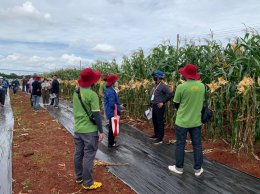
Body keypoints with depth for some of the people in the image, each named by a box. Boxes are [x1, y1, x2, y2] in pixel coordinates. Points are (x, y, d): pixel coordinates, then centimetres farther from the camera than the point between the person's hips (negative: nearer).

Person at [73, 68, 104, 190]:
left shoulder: (76, 92, 5)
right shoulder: (92, 94, -19)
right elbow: (96, 114, -19)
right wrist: (101, 131, -12)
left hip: (78, 129, 8)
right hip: (90, 130, -8)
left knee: (78, 153, 17)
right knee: (89, 156, 2)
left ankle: (79, 177, 33)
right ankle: (88, 183, 13)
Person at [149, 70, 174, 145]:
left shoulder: (163, 86, -15)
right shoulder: (155, 85, 11)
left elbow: (171, 94, -22)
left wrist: (163, 102, -19)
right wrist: (152, 104, 14)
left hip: (159, 107, -9)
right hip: (154, 106, 9)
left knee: (160, 122, -1)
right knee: (154, 121, 18)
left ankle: (160, 138, 7)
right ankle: (156, 135, 34)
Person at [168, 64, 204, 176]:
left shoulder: (181, 87, -17)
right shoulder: (202, 86, -4)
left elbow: (176, 104, -4)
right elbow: (201, 102, 10)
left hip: (182, 121, -4)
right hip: (196, 121, 4)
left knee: (180, 145, 10)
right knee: (197, 145, 13)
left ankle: (179, 168, 23)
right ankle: (198, 169, 24)